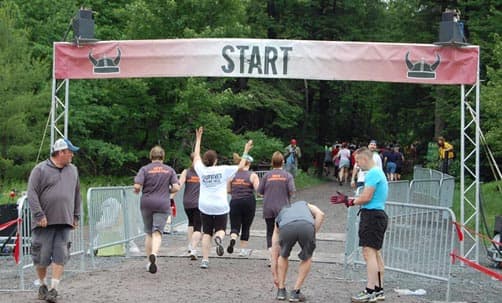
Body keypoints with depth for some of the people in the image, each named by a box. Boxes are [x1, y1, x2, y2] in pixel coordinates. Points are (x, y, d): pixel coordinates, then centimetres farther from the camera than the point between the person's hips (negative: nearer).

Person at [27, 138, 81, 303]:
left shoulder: (73, 170, 15)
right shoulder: (40, 170, -2)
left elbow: (77, 195, 21)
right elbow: (32, 194, -7)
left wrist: (76, 216, 17)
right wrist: (39, 215, -14)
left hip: (64, 222, 4)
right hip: (44, 222, -4)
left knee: (60, 255, -4)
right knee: (42, 255, 2)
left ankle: (54, 289, -2)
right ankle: (42, 285, 21)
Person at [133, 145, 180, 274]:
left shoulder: (145, 169, -2)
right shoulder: (169, 170, 4)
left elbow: (137, 186, -12)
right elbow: (176, 187, -4)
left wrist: (136, 191, 9)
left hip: (146, 204, 1)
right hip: (163, 204, -1)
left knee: (148, 233, 14)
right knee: (157, 233, -6)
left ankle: (148, 261, 19)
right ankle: (154, 254, -33)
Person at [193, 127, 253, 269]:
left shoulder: (201, 170, -3)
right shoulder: (223, 170, -7)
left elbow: (196, 156, 15)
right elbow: (240, 167, 5)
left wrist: (198, 139, 23)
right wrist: (246, 152, 15)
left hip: (205, 206, 2)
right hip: (220, 206, -2)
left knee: (206, 233, 8)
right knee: (220, 229, 14)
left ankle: (205, 259, -2)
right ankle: (219, 238, -23)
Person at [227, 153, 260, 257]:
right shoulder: (252, 175, -4)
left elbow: (228, 190, 5)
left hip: (235, 202, 1)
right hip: (249, 202, -1)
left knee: (235, 226, 2)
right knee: (246, 227, 11)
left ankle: (232, 240, -28)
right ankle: (243, 249, 16)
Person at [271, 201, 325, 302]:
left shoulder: (279, 217, 43)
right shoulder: (305, 204, 45)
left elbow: (274, 252, 46)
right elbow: (320, 214, 20)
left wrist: (275, 276, 54)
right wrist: (312, 235, 21)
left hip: (286, 228, 1)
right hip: (307, 226, -1)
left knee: (283, 256, 32)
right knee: (306, 259, 27)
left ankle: (281, 290, 31)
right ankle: (295, 292, 23)